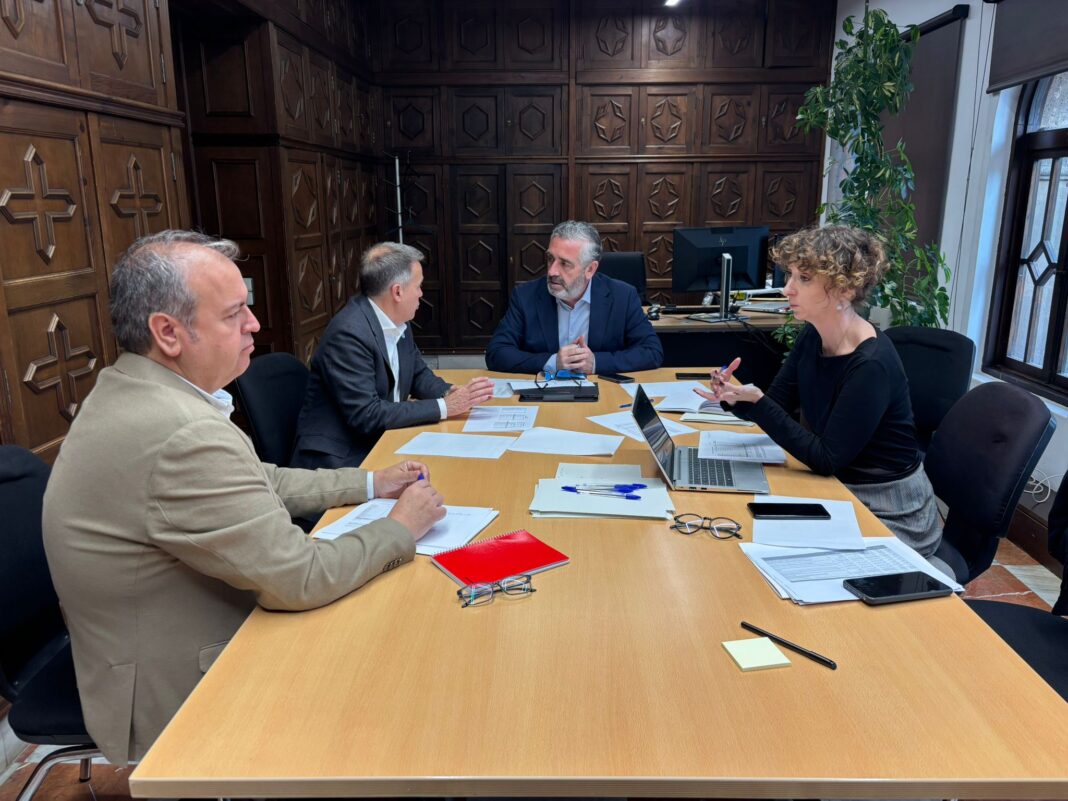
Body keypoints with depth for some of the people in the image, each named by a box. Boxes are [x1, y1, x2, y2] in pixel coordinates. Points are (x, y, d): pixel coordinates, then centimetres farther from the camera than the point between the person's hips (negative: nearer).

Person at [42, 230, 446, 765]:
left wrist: (370, 484, 6)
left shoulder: (132, 395, -1)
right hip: (181, 703, -8)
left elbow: (258, 483, 10)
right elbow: (300, 579, -27)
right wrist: (402, 528, -12)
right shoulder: (180, 435, -32)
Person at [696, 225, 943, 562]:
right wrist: (734, 397, -19)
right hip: (839, 490, 7)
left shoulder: (872, 365, -27)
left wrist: (755, 402, -31)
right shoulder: (812, 337, -4)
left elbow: (826, 459, -24)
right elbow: (777, 406, 3)